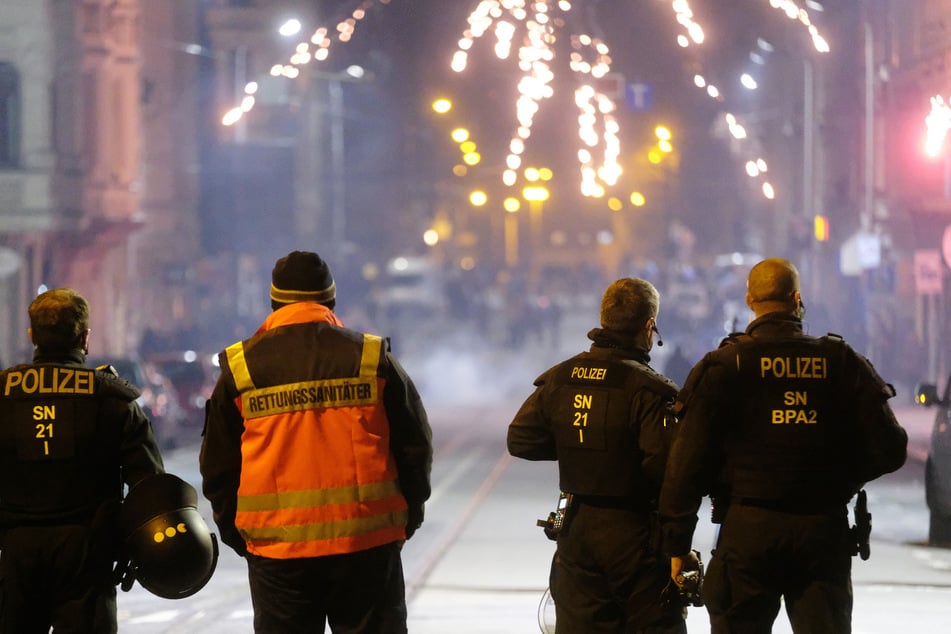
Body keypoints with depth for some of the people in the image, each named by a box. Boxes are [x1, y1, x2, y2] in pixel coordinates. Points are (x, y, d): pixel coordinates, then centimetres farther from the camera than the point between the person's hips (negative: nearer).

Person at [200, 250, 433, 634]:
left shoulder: (240, 369, 2)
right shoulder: (372, 360, 1)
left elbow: (218, 468, 6)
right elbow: (415, 449, 5)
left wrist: (237, 534, 17)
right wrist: (405, 521, 18)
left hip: (277, 551, 0)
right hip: (368, 544, 0)